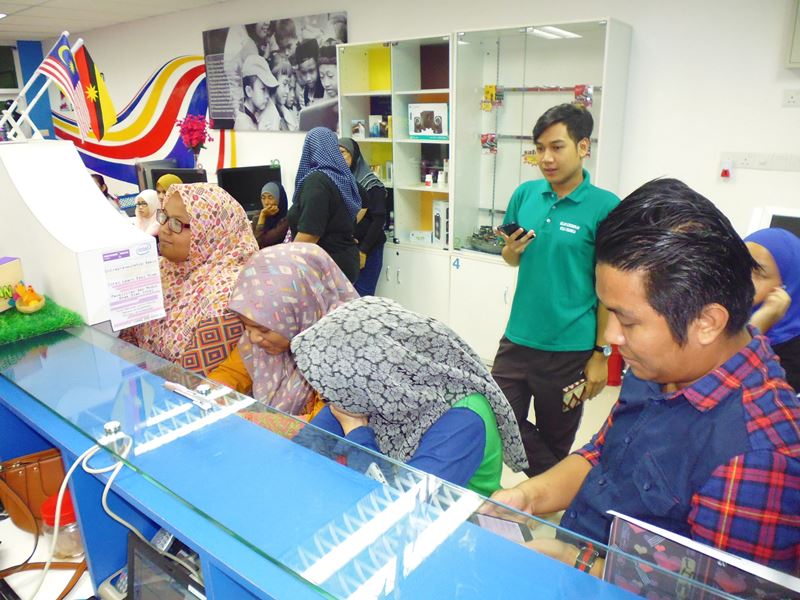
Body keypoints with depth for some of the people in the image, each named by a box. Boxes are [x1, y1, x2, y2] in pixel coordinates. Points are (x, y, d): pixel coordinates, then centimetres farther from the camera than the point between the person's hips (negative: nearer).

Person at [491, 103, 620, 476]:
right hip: (518, 339, 4)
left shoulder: (605, 207, -10)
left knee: (555, 442, 13)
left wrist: (600, 353, -7)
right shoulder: (525, 194, 3)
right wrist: (513, 248, -8)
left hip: (570, 349, -4)